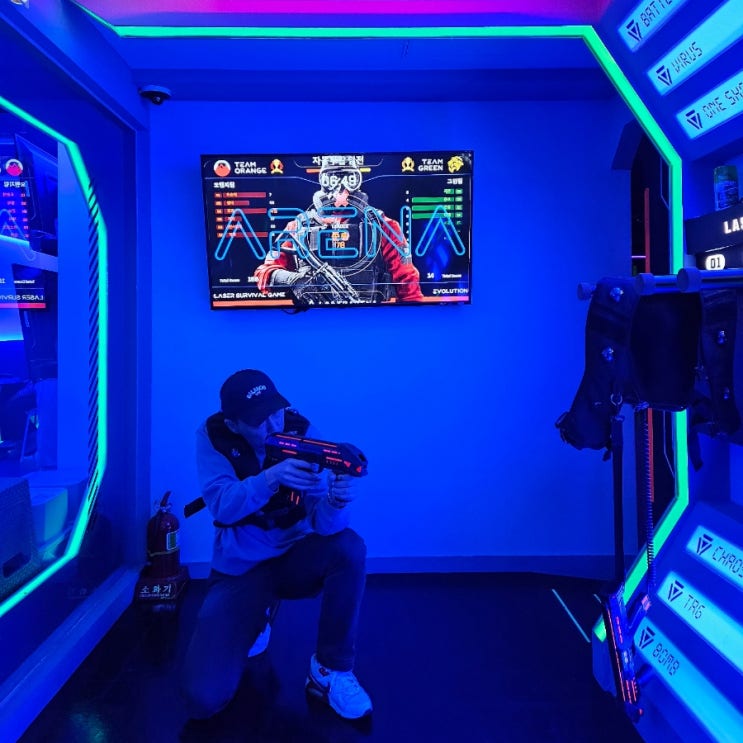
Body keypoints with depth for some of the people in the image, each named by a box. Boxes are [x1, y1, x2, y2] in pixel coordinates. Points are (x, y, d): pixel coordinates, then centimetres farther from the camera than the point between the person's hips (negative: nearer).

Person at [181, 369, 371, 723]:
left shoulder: (301, 432, -16)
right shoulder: (212, 435, -14)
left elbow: (324, 525, -23)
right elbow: (221, 506, -27)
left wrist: (335, 502, -47)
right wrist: (270, 477, -45)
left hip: (293, 557, 0)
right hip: (239, 570, 0)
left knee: (349, 548, -32)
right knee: (203, 698, -14)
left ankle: (331, 670, -10)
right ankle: (254, 625, 20)